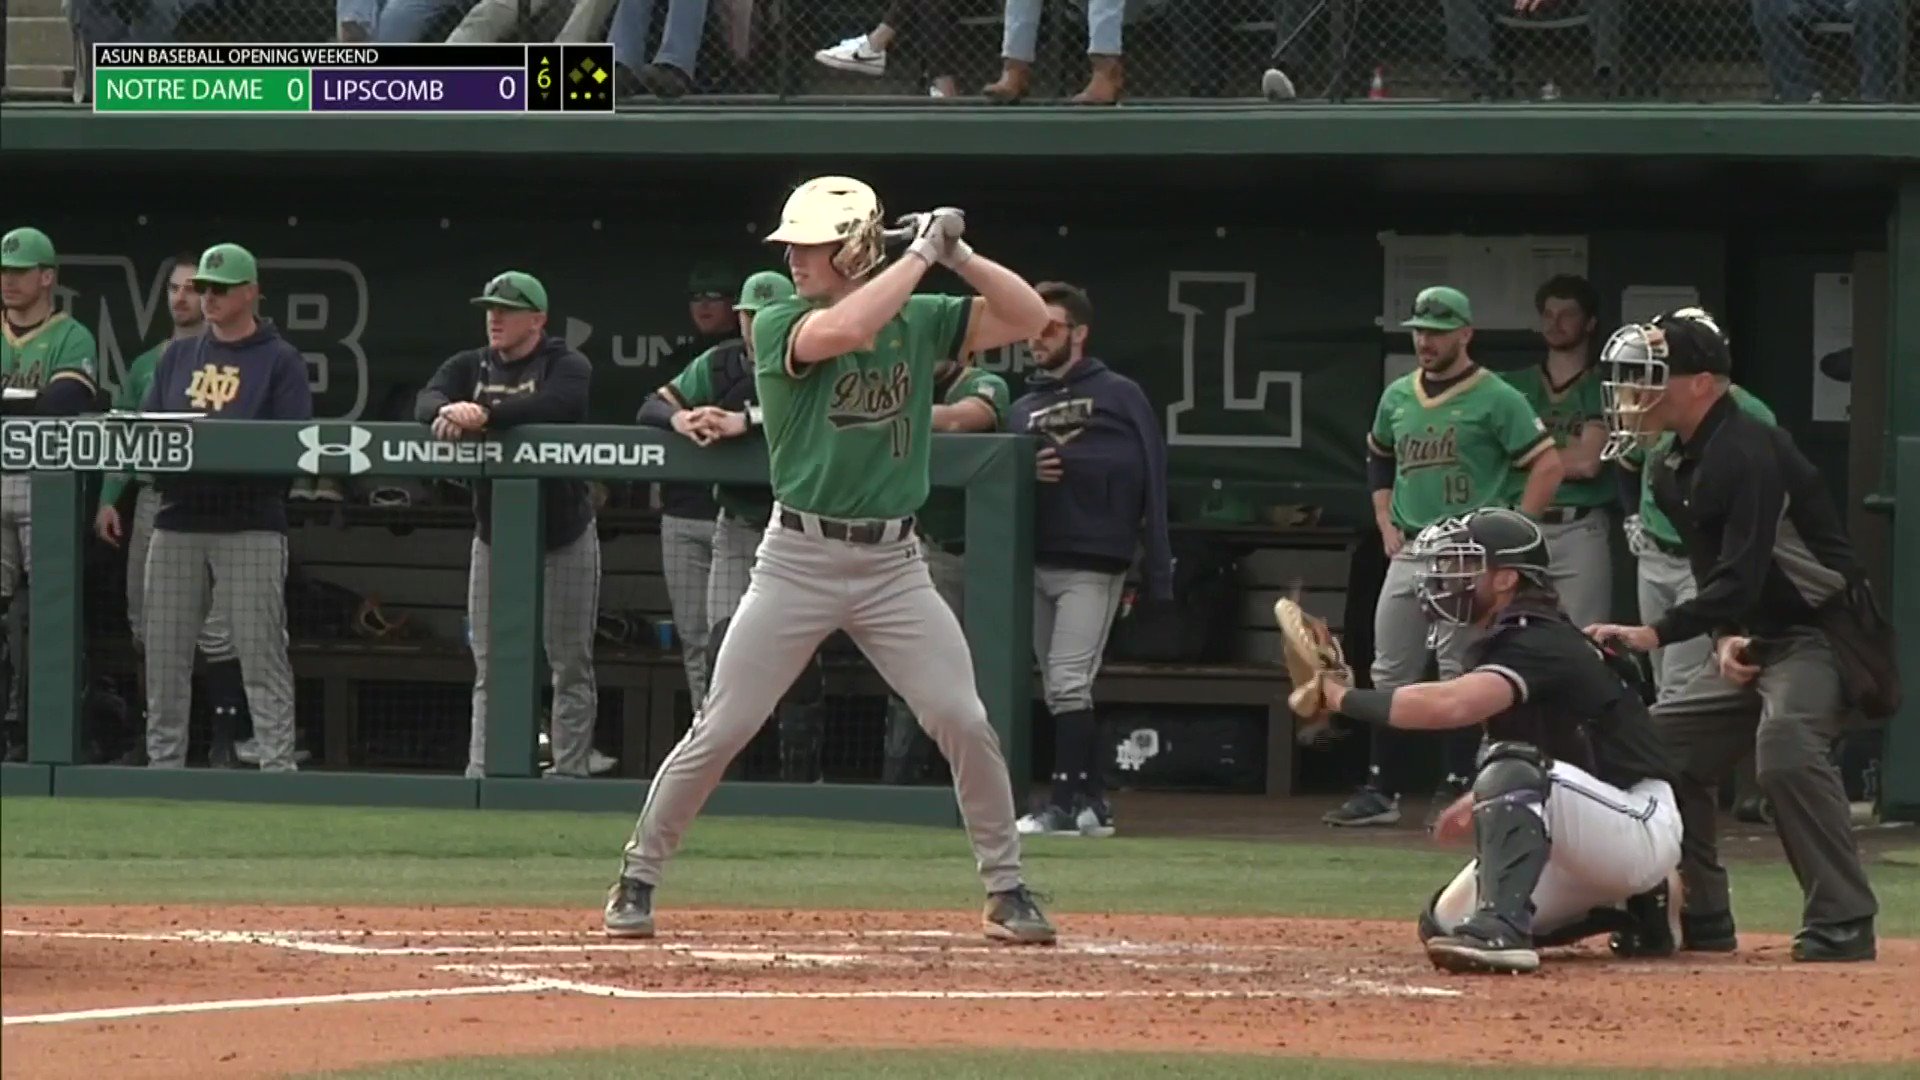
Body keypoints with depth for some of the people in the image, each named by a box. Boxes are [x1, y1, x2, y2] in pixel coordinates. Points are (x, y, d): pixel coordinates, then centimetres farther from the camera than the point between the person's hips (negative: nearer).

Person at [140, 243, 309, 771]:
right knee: (164, 651, 5)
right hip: (178, 521, 5)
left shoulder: (281, 360, 2)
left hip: (251, 524, -5)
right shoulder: (178, 356, 19)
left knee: (260, 650, -9)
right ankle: (163, 763, 11)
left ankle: (278, 765, -9)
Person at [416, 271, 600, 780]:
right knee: (489, 666, 3)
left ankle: (570, 772, 3)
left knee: (570, 664, 0)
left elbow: (553, 404, -29)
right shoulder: (469, 367, 7)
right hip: (494, 535, 4)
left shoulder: (567, 366, -7)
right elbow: (425, 402, -10)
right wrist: (447, 411, -35)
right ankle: (481, 774, 3)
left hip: (563, 534, -4)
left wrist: (483, 414, -39)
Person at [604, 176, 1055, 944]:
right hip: (799, 558, -2)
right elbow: (844, 330, -27)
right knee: (720, 730, -3)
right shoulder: (778, 327, -6)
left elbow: (1029, 316, 3)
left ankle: (1006, 893, 9)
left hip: (893, 563, 2)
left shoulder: (920, 322, 5)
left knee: (964, 723, -5)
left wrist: (957, 256, -10)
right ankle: (637, 880, 11)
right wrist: (921, 254, -20)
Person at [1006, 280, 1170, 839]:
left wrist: (1158, 572, -11)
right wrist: (1023, 474, -8)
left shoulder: (1119, 396, 1)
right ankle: (1092, 802, 14)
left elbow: (1151, 482, -4)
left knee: (1067, 682, -14)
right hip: (1034, 563, 6)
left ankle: (1067, 801, -13)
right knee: (1058, 689, 8)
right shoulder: (1023, 408, 17)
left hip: (1092, 565, -6)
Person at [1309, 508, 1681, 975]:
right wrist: (1485, 799, 9)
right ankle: (1633, 909, 16)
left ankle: (1502, 930, -44)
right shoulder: (1506, 641, 11)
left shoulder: (1541, 643, -20)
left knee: (1513, 772, -35)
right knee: (1443, 926, 10)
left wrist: (1344, 699, -31)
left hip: (1644, 828, -11)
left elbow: (1451, 704, -38)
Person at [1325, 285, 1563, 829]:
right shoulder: (1397, 397, 13)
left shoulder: (1496, 399, -6)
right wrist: (1385, 524, 16)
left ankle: (1456, 789, -1)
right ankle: (1381, 791, 11)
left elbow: (1547, 465, -8)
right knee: (1390, 675, 6)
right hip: (1407, 554, 6)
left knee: (1459, 676, -6)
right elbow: (1379, 458, 29)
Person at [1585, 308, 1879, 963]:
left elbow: (1743, 577, -30)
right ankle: (1701, 921, 18)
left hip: (1817, 636, -11)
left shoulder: (1750, 452, -21)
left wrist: (1657, 634, -37)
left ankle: (1843, 925, -31)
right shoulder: (1675, 471, 10)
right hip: (1753, 646, 11)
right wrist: (1725, 638, -3)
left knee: (1785, 749, -35)